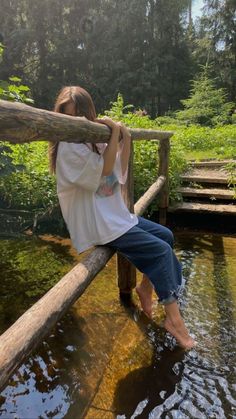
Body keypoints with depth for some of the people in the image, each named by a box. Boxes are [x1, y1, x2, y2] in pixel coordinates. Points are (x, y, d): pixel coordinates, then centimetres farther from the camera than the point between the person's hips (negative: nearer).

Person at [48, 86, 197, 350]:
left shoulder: (93, 142, 10)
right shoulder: (68, 148, -15)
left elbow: (120, 170, 11)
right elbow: (104, 169, -19)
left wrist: (125, 137, 1)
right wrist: (114, 132, -15)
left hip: (113, 216, 9)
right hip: (97, 226, -9)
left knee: (165, 235, 11)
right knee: (161, 250, -12)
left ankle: (147, 286, 22)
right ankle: (174, 318, 0)